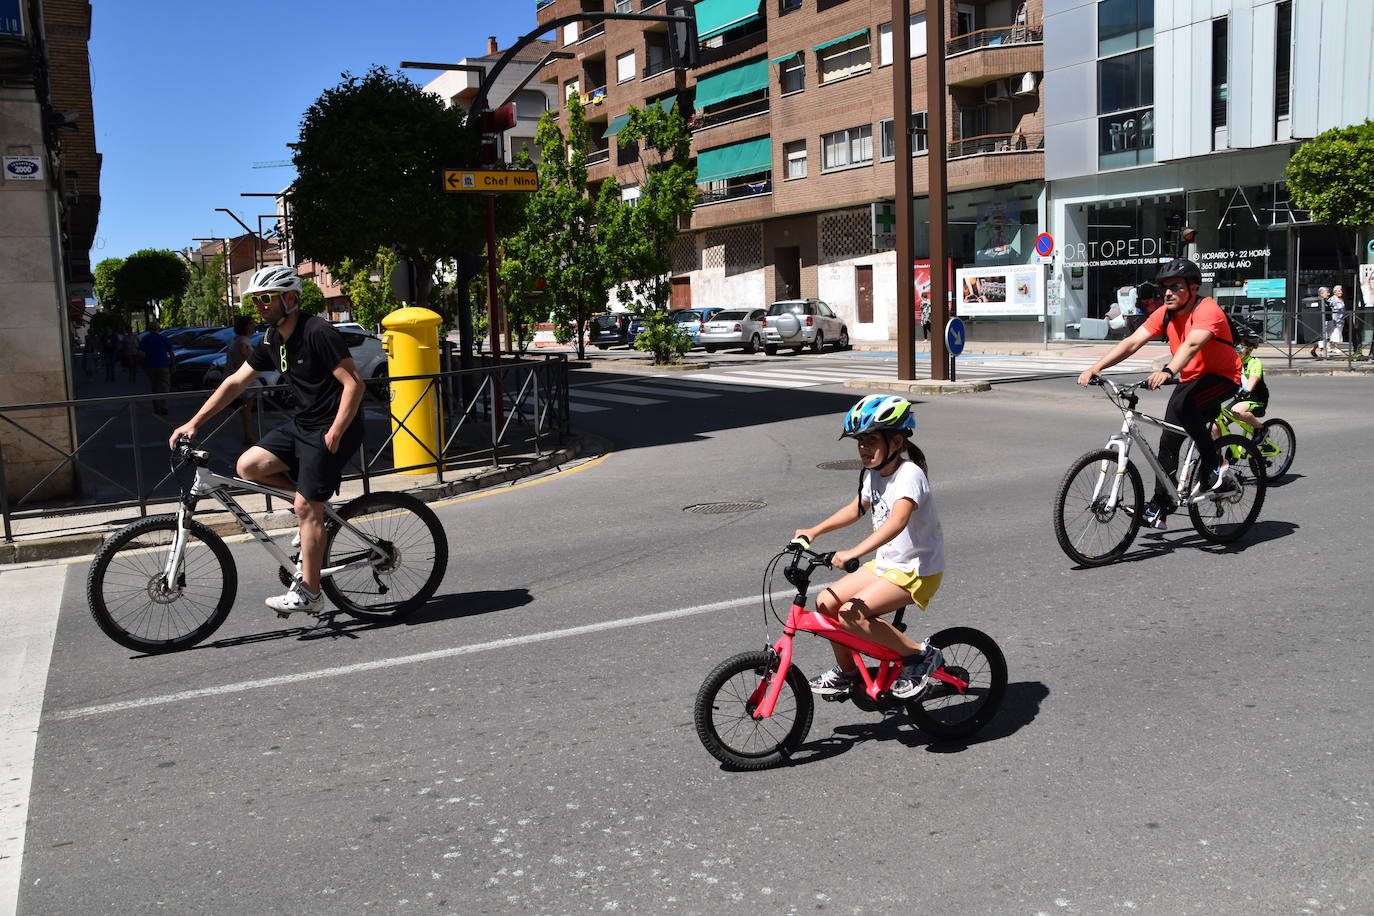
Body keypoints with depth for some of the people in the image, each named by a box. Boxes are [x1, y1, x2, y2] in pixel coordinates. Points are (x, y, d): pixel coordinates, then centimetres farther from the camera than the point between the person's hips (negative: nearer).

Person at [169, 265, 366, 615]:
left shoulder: (318, 332, -18)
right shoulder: (272, 341, 8)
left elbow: (354, 383, -21)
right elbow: (235, 382, 12)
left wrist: (334, 434, -22)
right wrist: (194, 422, 8)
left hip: (331, 429, -9)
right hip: (302, 425, 9)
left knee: (306, 509, -6)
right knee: (248, 465, -1)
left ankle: (308, 594, 3)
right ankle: (319, 496, 14)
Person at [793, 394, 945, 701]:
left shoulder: (909, 474, -23)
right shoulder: (874, 474, 5)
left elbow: (898, 520, -40)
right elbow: (856, 509, 23)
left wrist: (853, 553, -52)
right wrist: (814, 531, 14)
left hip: (917, 570, -9)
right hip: (886, 563, 9)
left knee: (851, 614, -24)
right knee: (827, 601, -1)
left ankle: (920, 655, -9)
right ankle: (846, 671, 18)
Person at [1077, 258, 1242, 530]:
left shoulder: (1207, 310, -23)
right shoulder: (1165, 314, -3)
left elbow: (1192, 344, -42)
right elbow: (1132, 342, -12)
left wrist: (1168, 371, -60)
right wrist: (1096, 367, -24)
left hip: (1223, 377, -7)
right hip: (1190, 379, 7)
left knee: (1180, 406, -35)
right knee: (1169, 439, 1)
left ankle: (1213, 464, -16)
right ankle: (1160, 507, 12)